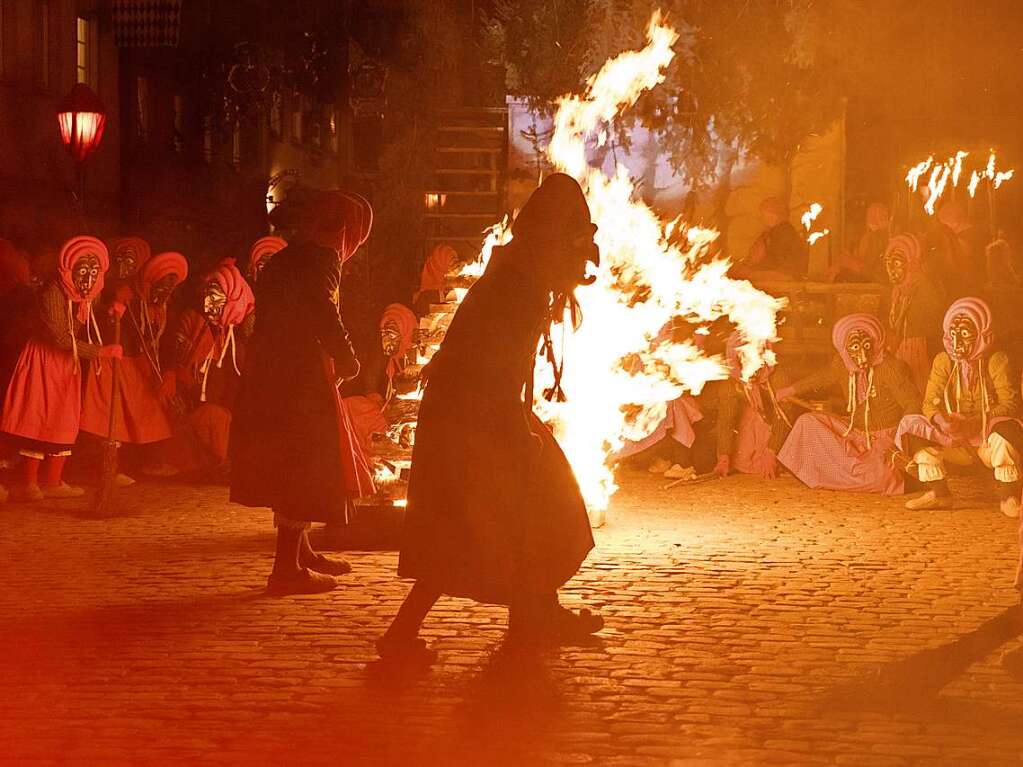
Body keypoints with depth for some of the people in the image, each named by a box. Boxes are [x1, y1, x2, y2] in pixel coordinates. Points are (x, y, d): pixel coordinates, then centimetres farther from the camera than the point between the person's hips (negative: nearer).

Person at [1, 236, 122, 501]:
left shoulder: (88, 296, -2)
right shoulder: (52, 294, -24)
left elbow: (91, 331, 3)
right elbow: (61, 338, -26)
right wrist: (100, 352, -28)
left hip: (68, 363, 7)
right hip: (44, 360, -7)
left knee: (65, 423, 8)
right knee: (38, 420, -7)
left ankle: (53, 481, 14)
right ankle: (28, 484, -3)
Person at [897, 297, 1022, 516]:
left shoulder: (996, 360, -9)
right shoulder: (943, 361, 2)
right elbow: (930, 403, -3)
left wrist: (974, 423, -31)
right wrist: (940, 419, -29)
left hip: (989, 441, -4)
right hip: (955, 442, 4)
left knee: (1005, 428, -38)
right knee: (911, 424, -17)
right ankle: (938, 493, -16)